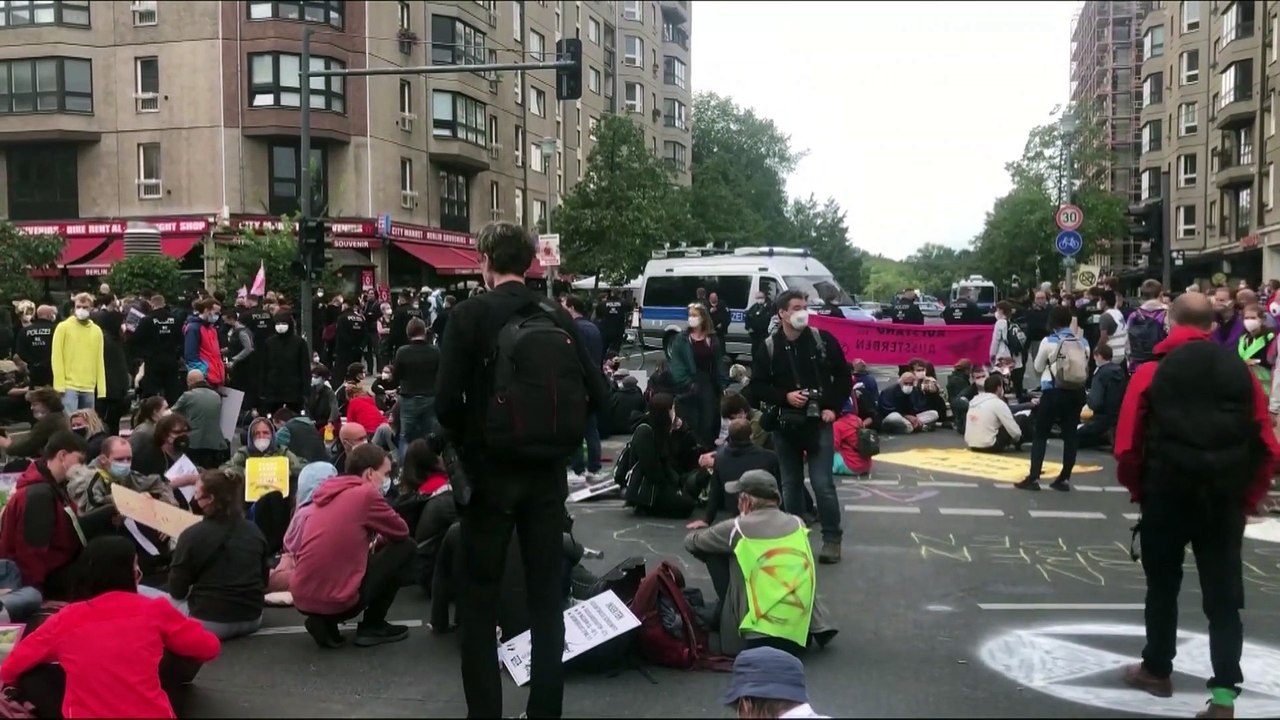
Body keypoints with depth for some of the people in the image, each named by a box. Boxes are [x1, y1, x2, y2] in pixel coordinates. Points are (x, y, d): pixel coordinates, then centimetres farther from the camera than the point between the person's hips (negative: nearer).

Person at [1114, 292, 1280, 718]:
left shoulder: (1152, 373, -3)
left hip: (1167, 492, -1)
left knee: (1163, 586, 16)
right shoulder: (1241, 372, 3)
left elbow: (1128, 444, -6)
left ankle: (1157, 671, 29)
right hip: (1225, 497, 1)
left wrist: (1138, 488, 10)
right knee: (1224, 595, 5)